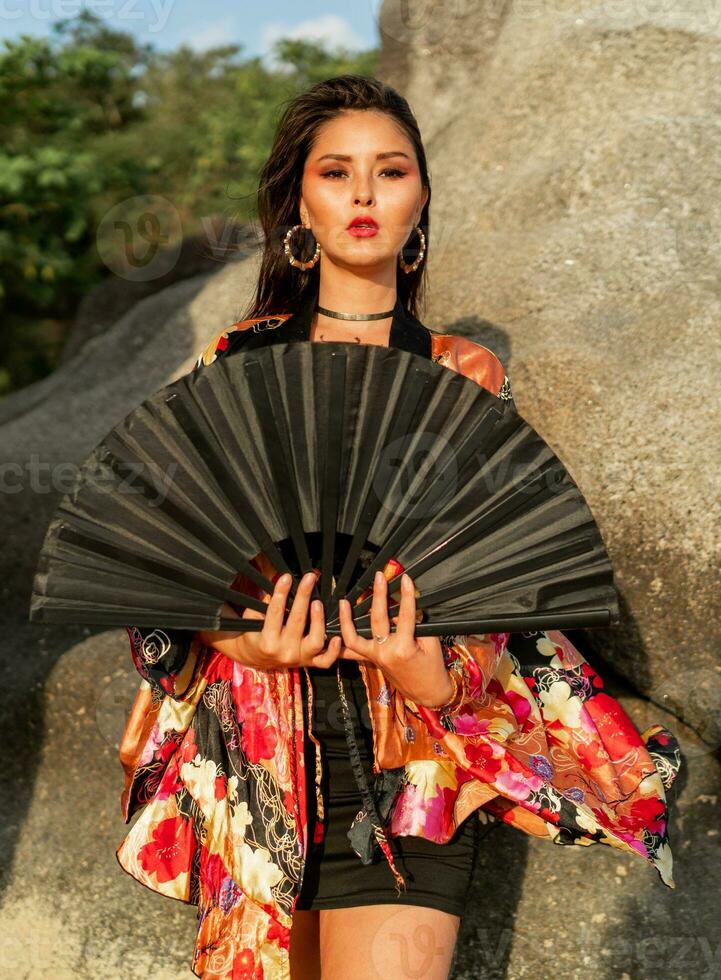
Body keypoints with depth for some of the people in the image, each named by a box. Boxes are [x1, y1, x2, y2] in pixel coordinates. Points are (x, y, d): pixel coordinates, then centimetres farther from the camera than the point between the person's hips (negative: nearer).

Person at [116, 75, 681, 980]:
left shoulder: (465, 376, 3)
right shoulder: (239, 357, 5)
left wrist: (439, 679, -18)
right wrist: (238, 640, -15)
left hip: (408, 752, -1)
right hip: (254, 744, 2)